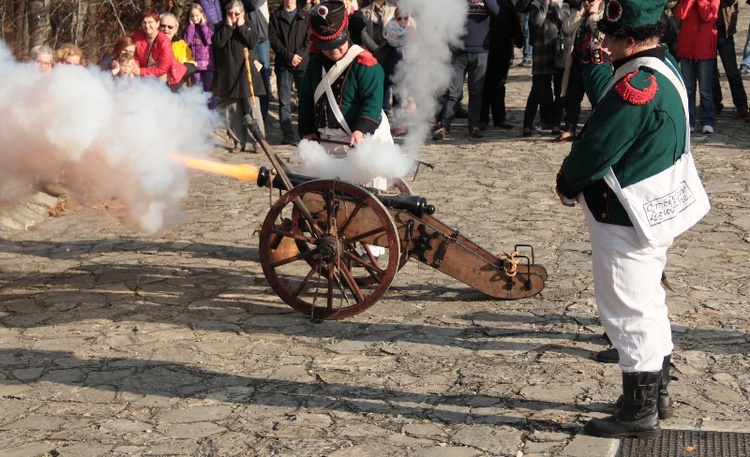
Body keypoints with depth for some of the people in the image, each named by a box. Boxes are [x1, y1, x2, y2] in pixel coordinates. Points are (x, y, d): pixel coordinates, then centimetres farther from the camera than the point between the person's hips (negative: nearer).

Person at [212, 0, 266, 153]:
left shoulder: (248, 26, 8)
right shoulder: (221, 27, 9)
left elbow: (253, 42, -9)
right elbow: (218, 42, -10)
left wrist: (241, 26, -8)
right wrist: (228, 25, -9)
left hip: (247, 73, -1)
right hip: (228, 74, 1)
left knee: (253, 110, -6)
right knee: (232, 111, 4)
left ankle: (257, 141, -1)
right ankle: (239, 142, 13)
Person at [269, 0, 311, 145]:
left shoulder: (304, 16, 12)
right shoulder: (275, 16, 10)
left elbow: (309, 39, 5)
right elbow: (273, 39, 0)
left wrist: (299, 55, -10)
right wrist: (289, 56, -9)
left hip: (303, 64, 0)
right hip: (283, 65, 0)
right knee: (284, 101, -2)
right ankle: (287, 134, -1)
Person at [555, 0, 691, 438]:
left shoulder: (635, 87, -26)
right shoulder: (667, 68, 6)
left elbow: (594, 150, -22)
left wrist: (568, 185, -3)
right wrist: (579, 180, 9)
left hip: (624, 220, -10)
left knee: (630, 312, 0)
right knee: (649, 303, 21)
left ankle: (639, 413, 11)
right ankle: (658, 393, 34)